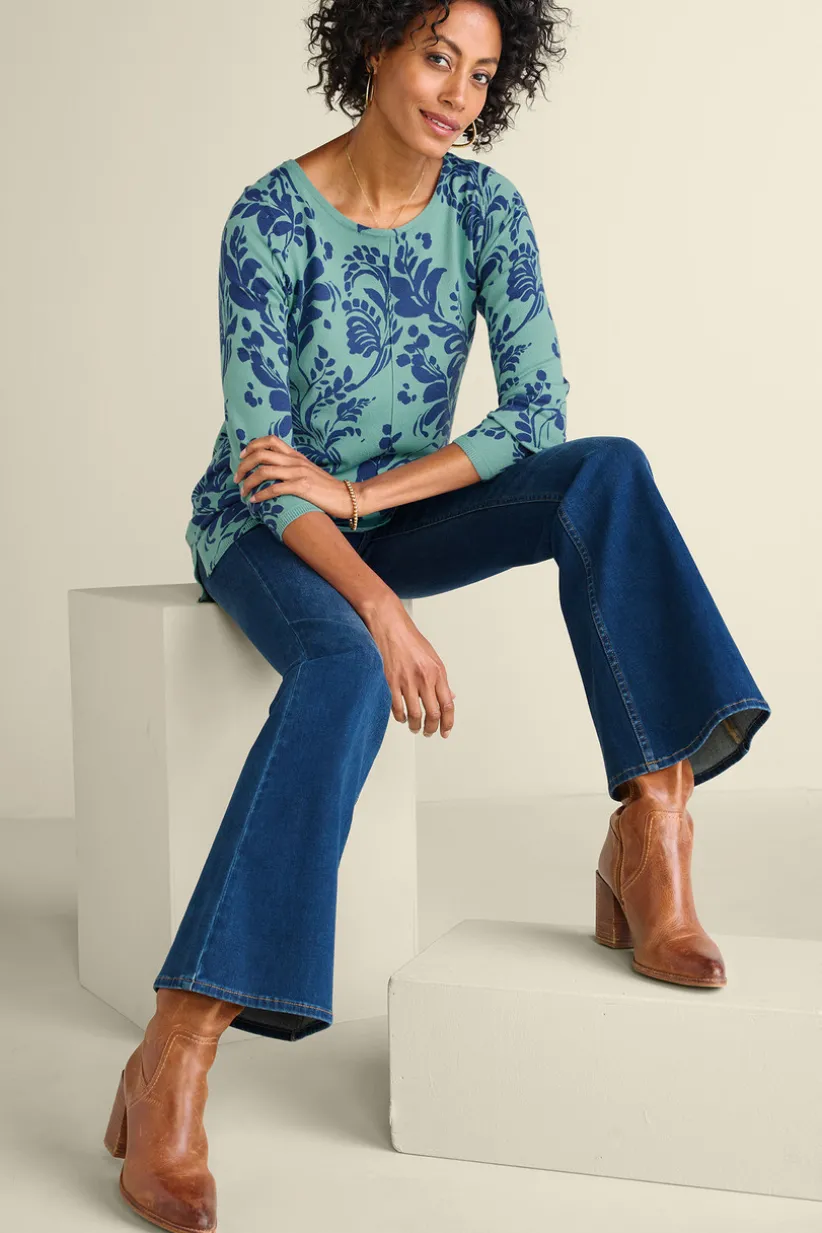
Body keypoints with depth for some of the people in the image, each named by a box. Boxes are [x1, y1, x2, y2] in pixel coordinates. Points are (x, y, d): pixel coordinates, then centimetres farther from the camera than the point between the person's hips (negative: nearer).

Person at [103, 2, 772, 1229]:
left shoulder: (486, 206, -5)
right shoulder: (271, 218, -17)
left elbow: (539, 409, -12)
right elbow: (261, 454, -22)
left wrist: (359, 492, -23)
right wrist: (383, 608, -34)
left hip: (396, 510, 4)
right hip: (267, 523, -4)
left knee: (609, 471, -22)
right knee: (345, 667, -38)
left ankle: (651, 836, -26)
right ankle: (172, 1062, -38)